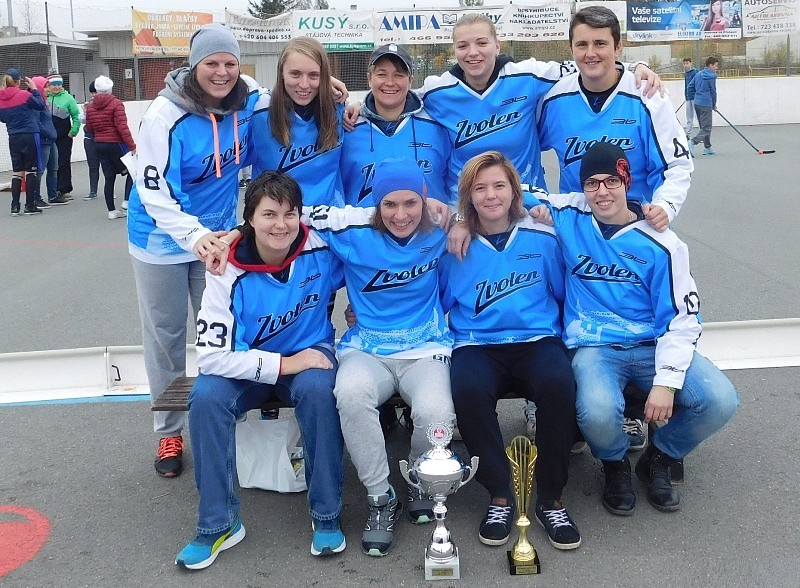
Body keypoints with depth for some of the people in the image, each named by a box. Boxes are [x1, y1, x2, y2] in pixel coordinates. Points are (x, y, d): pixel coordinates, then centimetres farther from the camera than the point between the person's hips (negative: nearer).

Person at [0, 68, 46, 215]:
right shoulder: (24, 95, -14)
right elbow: (41, 105, -1)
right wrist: (34, 89, 6)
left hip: (13, 138, 5)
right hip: (29, 136, -5)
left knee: (17, 172, 11)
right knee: (30, 170, 4)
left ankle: (15, 207, 9)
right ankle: (30, 206, 5)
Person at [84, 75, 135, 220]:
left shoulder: (90, 106, 6)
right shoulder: (116, 104, -11)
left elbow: (90, 128, 10)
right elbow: (122, 127, -17)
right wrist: (132, 146, -17)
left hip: (99, 144, 6)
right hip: (115, 144, -5)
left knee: (109, 178, 9)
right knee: (131, 171, 9)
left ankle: (111, 210, 10)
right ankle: (127, 202, -5)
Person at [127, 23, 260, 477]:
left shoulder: (248, 102, -10)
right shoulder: (166, 115, -22)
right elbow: (155, 192, -23)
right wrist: (194, 235, -38)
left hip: (218, 235, 3)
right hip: (163, 239, -3)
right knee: (166, 336, 9)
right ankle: (169, 433, 25)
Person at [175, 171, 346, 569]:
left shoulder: (322, 248, -16)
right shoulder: (229, 273, -18)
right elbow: (210, 355, -22)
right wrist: (283, 364, -27)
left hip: (310, 352, 0)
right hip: (247, 366, 0)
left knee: (318, 389, -35)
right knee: (206, 397, -30)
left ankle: (326, 515, -17)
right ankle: (219, 524, -13)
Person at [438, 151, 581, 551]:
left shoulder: (541, 238, 7)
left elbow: (566, 294, 16)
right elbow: (436, 305, 14)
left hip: (537, 340, 1)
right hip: (477, 345, 0)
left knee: (558, 382, -34)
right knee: (467, 388, -36)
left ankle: (551, 500, -14)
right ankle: (499, 497, -15)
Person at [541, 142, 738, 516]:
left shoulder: (661, 243, -2)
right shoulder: (569, 218, 0)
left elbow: (683, 318, -4)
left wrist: (666, 381, -15)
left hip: (653, 346, 2)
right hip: (593, 348, -1)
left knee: (720, 400, -22)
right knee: (598, 412, -35)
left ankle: (658, 462, 10)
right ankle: (615, 466, 6)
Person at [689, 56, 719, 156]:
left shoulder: (699, 74, 11)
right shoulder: (711, 76, -10)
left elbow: (691, 86, 13)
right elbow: (713, 91, -6)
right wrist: (714, 105, 6)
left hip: (697, 103, 8)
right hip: (706, 104, -8)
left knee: (704, 127, 16)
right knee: (706, 128, -8)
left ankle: (707, 147, 22)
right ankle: (692, 142, -27)